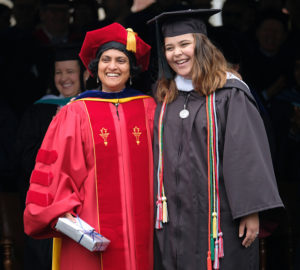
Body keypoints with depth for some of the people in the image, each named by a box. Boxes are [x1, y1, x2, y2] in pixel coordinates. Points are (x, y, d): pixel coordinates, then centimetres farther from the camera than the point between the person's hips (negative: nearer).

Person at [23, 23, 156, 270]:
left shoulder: (149, 109, 7)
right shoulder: (75, 114, 0)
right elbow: (56, 166, -1)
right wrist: (62, 213, -11)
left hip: (140, 226, 2)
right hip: (90, 231, -2)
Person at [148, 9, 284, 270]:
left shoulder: (230, 93, -5)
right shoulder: (166, 99, 11)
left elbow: (247, 154, -10)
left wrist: (251, 211, -16)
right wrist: (159, 213, 13)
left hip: (218, 217, -5)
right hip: (176, 220, 5)